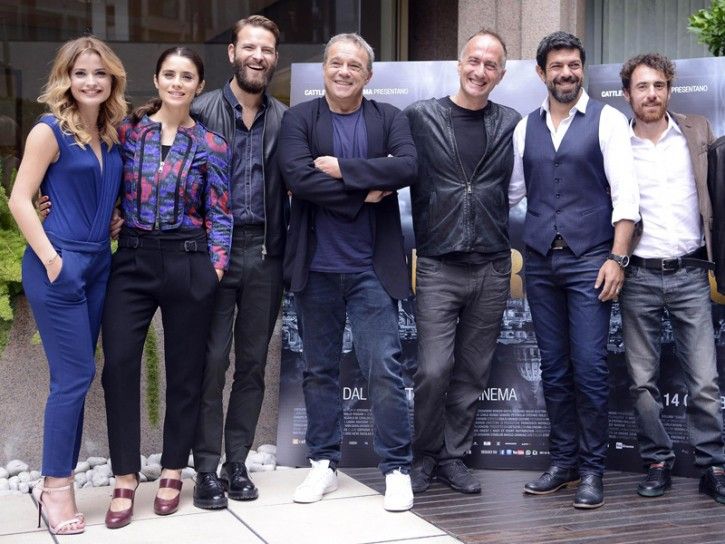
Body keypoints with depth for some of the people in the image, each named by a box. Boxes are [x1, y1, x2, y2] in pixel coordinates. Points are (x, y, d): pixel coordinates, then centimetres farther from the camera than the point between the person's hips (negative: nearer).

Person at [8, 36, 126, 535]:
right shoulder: (51, 131, -8)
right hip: (59, 265, -7)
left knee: (76, 375, 11)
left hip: (99, 264, 7)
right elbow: (20, 200, -12)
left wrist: (110, 235, 5)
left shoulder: (113, 136, 10)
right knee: (75, 375, -5)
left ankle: (61, 481, 21)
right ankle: (55, 489, 8)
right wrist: (52, 260, -16)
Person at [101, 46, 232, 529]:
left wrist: (216, 268, -5)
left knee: (185, 369, 7)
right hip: (132, 260, 1)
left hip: (188, 265, -1)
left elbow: (219, 215, 3)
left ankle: (173, 471, 23)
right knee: (119, 362, -8)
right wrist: (56, 205, -3)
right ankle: (126, 476, 5)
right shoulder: (127, 131, 5)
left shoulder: (211, 145, 2)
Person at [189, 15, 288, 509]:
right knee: (212, 361, -2)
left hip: (265, 253, 3)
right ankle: (208, 468, 9)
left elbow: (296, 185, 11)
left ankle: (237, 462, 20)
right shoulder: (201, 111, 1)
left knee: (253, 362, 8)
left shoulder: (285, 120, 9)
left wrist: (289, 249, 2)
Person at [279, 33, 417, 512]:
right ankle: (324, 464, 24)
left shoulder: (390, 118, 3)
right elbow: (297, 176, -14)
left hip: (372, 267, -1)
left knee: (384, 368, -3)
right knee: (320, 370, 11)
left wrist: (342, 169, -15)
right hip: (316, 267, 1)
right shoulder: (299, 118, 2)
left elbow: (407, 167, -15)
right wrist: (364, 193, -13)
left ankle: (398, 469, 9)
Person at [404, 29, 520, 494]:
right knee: (434, 370, -7)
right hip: (438, 267, -2)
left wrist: (511, 245, 6)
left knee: (473, 372, 8)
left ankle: (454, 456, 23)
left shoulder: (511, 124, 7)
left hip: (492, 268, 3)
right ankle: (425, 455, 14)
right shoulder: (422, 116, 1)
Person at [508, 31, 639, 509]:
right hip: (540, 261, 4)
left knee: (589, 368, -5)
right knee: (554, 369, 9)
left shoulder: (607, 120, -1)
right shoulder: (526, 127, 11)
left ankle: (593, 468, 9)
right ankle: (564, 461, 21)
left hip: (589, 260, -4)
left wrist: (617, 258, -12)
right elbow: (511, 192, 16)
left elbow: (625, 194, -6)